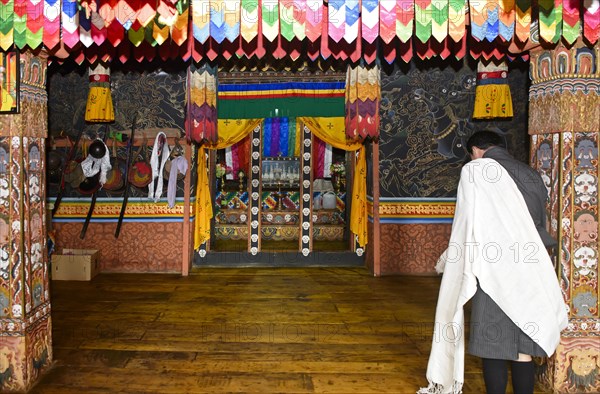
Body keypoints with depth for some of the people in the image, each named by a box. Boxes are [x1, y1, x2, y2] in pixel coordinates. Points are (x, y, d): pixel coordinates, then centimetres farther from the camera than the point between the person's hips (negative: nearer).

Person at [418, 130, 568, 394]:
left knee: (493, 345, 2)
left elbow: (467, 224, -5)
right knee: (523, 345, 11)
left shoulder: (475, 170, -1)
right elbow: (540, 222, 13)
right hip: (530, 270, 6)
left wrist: (450, 259, 5)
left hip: (494, 269, -5)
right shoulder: (530, 174, 15)